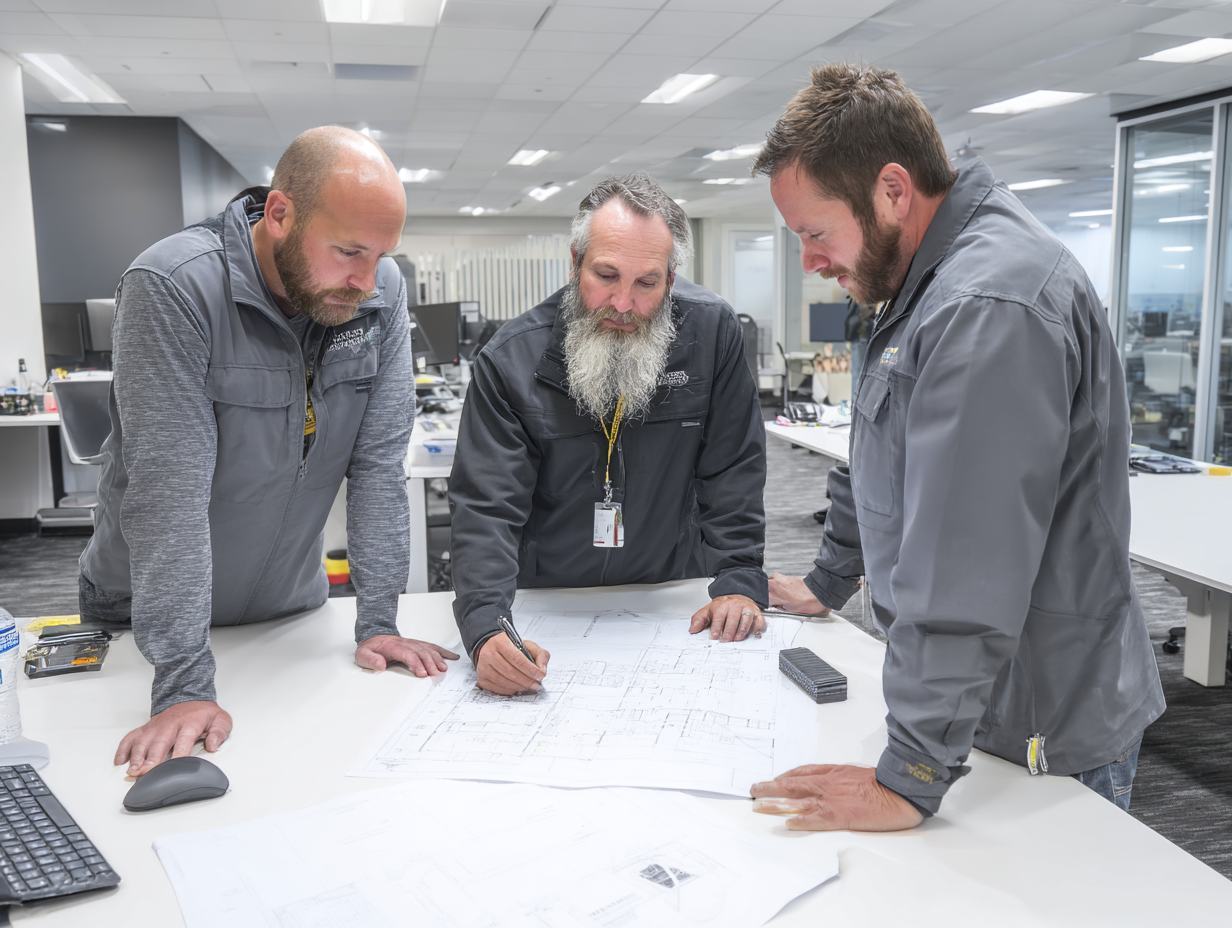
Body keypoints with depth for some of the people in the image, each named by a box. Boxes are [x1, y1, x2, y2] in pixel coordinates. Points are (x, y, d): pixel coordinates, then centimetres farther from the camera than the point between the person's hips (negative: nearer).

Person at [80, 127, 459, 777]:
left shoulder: (381, 293, -14)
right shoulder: (171, 288, -28)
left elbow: (378, 462, -13)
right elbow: (168, 489, -32)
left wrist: (378, 621, -16)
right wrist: (184, 686, -34)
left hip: (291, 604, 4)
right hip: (144, 617, -3)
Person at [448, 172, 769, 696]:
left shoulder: (711, 331, -8)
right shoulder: (510, 360, -12)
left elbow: (734, 470, -2)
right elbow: (486, 505, -16)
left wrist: (740, 582, -12)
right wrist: (487, 629, -31)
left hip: (670, 594, 0)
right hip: (545, 604, 1)